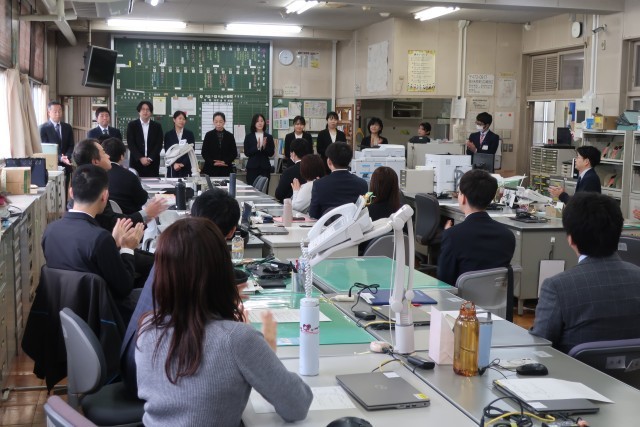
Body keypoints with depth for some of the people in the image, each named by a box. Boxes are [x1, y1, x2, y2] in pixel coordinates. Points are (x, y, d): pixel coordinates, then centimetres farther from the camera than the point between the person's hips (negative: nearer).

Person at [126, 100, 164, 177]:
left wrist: (150, 158, -11)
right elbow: (131, 144, -3)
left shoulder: (157, 126, 7)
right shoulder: (132, 125, 4)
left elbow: (159, 145, 1)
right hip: (136, 162, -1)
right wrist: (140, 158, -14)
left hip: (153, 163, 1)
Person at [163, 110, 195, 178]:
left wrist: (183, 164, -12)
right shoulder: (168, 135, 7)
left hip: (186, 167, 0)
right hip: (172, 168, 0)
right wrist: (174, 164, -14)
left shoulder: (189, 134, 7)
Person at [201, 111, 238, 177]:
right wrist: (213, 162, -12)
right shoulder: (209, 135, 5)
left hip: (226, 170, 1)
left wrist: (225, 162, -9)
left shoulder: (230, 136, 8)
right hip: (211, 169, -1)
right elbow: (204, 153, 3)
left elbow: (234, 153, 7)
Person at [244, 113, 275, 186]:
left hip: (265, 167, 1)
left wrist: (265, 147, -14)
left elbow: (271, 153, 4)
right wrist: (257, 147, -16)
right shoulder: (249, 137, 5)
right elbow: (246, 153, -2)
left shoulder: (269, 137, 8)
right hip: (252, 167, -1)